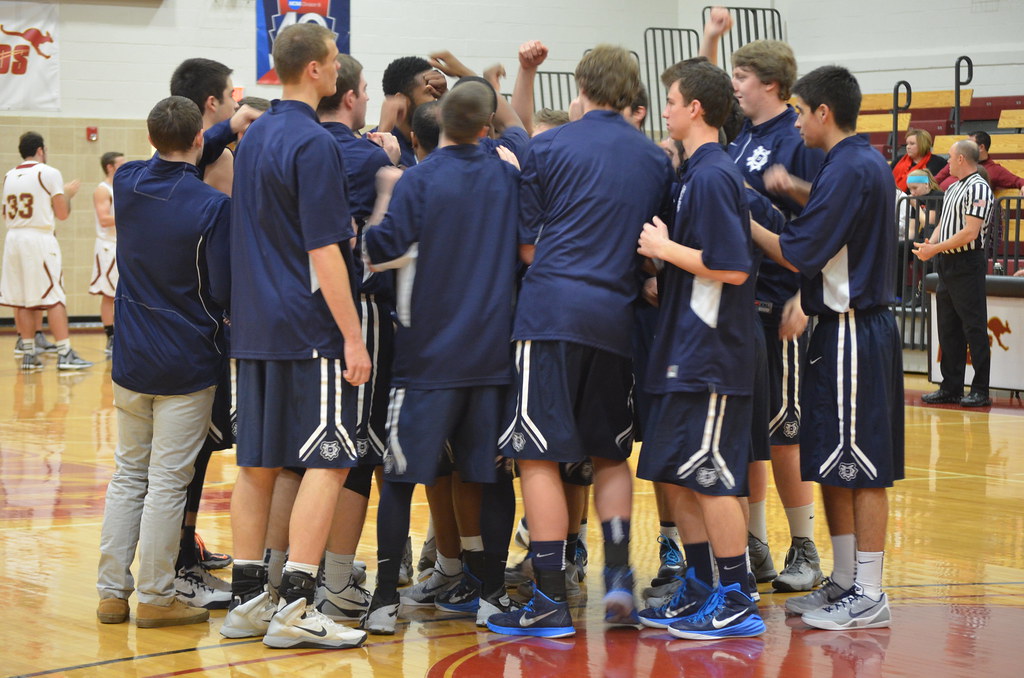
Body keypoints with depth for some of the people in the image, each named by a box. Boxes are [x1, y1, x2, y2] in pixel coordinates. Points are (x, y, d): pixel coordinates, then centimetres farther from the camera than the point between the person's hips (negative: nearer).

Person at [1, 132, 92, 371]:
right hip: (39, 238, -6)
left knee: (21, 300, 8)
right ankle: (65, 354, -8)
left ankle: (28, 354, 9)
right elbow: (62, 213, -7)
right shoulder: (49, 173, -5)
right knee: (54, 298, -5)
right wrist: (68, 193, 12)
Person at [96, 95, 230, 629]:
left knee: (128, 474, 15)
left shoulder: (126, 184, -1)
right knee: (167, 482, 1)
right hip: (187, 363, -5)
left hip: (131, 360, 5)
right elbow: (224, 292, -15)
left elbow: (165, 167, 21)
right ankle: (155, 598, 7)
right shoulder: (212, 206, -16)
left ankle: (111, 591, 16)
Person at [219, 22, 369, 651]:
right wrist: (353, 338, -15)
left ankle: (247, 599, 14)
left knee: (258, 462, 10)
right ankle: (295, 606, -9)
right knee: (327, 462, -5)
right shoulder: (314, 144, -13)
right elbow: (323, 251, -17)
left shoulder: (254, 137, 13)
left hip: (255, 327, 9)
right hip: (309, 331, -8)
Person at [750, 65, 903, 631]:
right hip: (848, 326, 10)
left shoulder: (848, 170, -16)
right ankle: (844, 582, 22)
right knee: (833, 467, 15)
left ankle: (869, 596, 0)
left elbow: (797, 254, -17)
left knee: (860, 469, -5)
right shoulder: (867, 164, 14)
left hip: (851, 334, -10)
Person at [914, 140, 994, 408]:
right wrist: (930, 243, -1)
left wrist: (935, 249, -17)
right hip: (947, 265, 9)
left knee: (974, 327, -5)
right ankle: (951, 388, 17)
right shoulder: (953, 189, 16)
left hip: (968, 264, -9)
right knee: (948, 328, 11)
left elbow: (969, 233, -20)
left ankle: (981, 390, -1)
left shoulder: (978, 188, -13)